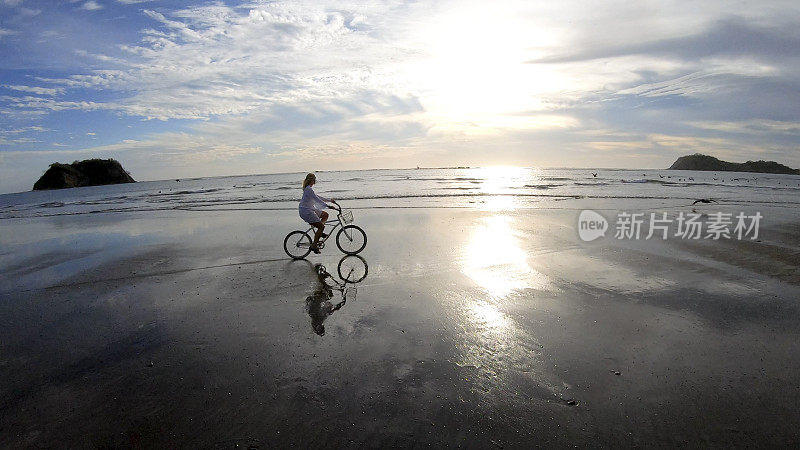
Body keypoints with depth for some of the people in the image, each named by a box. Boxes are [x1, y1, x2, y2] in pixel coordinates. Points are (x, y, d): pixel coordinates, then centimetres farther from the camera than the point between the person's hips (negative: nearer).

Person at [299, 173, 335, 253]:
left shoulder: (308, 189, 15)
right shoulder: (309, 189, -17)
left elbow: (317, 197, 22)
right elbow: (317, 200, -22)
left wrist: (329, 200, 23)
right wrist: (328, 206, -24)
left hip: (310, 210, 10)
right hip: (306, 211, -10)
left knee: (325, 215, 13)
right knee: (321, 226, -9)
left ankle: (319, 233, 10)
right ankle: (314, 246, -5)